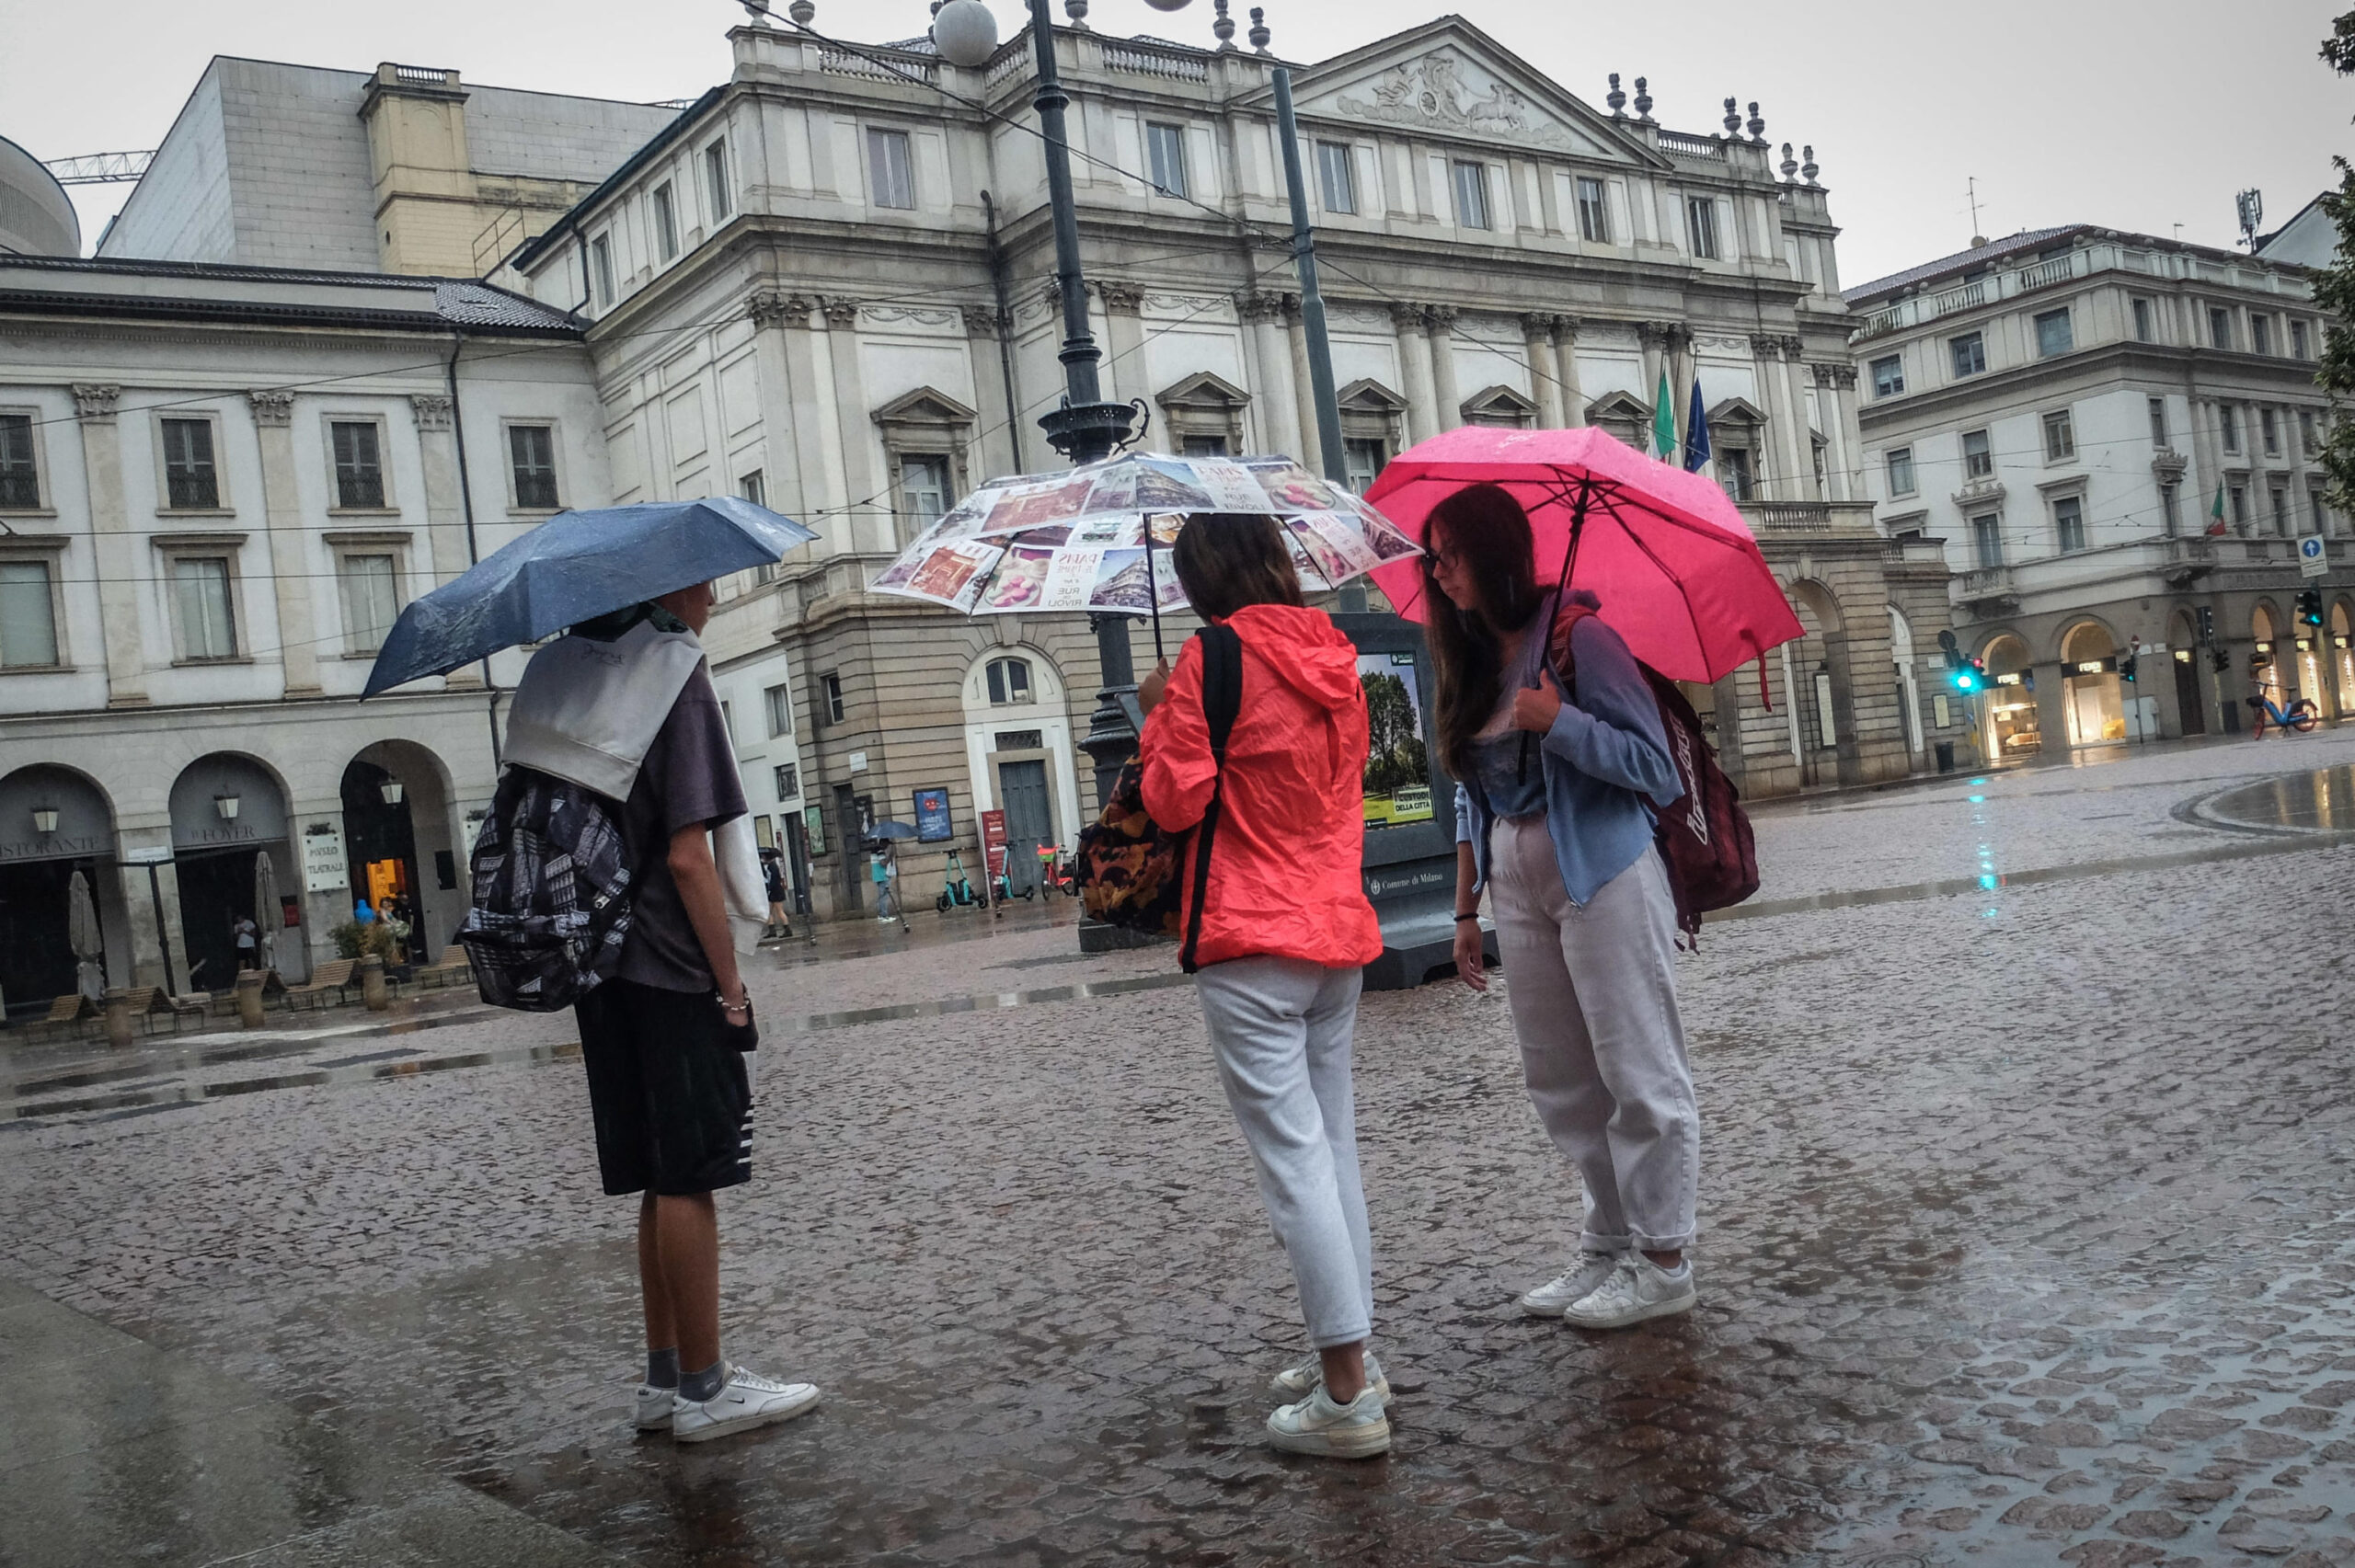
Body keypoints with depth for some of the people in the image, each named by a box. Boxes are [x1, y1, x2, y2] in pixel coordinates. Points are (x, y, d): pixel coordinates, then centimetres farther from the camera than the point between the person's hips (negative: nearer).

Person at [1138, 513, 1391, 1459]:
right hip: (1339, 931, 8)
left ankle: (1348, 1397, -5)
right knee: (1333, 1146, 15)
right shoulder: (1332, 660, 10)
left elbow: (1174, 800, -12)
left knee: (1291, 1158, -6)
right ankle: (1346, 1356, 22)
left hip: (1251, 942, -8)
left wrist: (1161, 716, 5)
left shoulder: (1213, 656, -11)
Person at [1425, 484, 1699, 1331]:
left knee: (1637, 1071, 0)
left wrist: (1556, 721, -21)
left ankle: (1662, 1261, 9)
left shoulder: (1578, 636, -10)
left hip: (1601, 877, -7)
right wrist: (1466, 912, 12)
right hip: (1518, 889, 8)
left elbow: (1656, 768, -12)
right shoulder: (1471, 664, 11)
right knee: (1559, 1080, 11)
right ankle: (1607, 1249, 22)